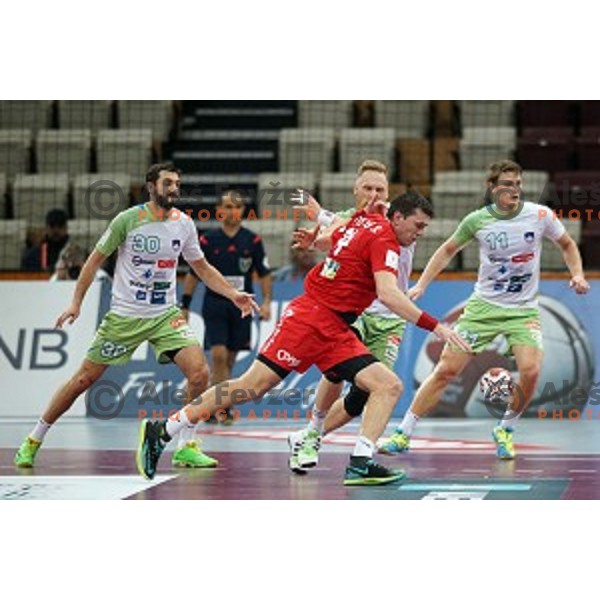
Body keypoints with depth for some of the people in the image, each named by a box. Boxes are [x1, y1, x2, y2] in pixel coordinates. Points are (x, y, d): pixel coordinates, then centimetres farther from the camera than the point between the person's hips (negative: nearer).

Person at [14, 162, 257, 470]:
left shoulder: (184, 224, 1)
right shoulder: (128, 220, -10)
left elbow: (203, 268, 14)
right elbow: (95, 259, -2)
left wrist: (234, 294, 3)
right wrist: (76, 302, -8)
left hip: (165, 315, 3)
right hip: (124, 315, -3)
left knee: (199, 372, -18)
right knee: (84, 378, 0)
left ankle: (185, 447, -5)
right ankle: (33, 441, 15)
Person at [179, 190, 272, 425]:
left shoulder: (253, 241, 3)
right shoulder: (208, 240, 0)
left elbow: (264, 273, 8)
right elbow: (193, 274, 6)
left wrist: (266, 302, -3)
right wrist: (184, 306, 4)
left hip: (242, 306, 2)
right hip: (214, 305, -2)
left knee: (229, 359, 6)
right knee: (218, 355, -13)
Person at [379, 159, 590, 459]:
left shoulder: (540, 216, -7)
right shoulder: (477, 220, -7)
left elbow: (567, 245, 11)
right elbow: (448, 250, 11)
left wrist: (577, 275, -5)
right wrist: (421, 285, 4)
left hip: (524, 310, 0)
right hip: (483, 306, 0)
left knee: (530, 370, -23)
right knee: (446, 369, -5)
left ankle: (505, 429, 3)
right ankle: (403, 434, 6)